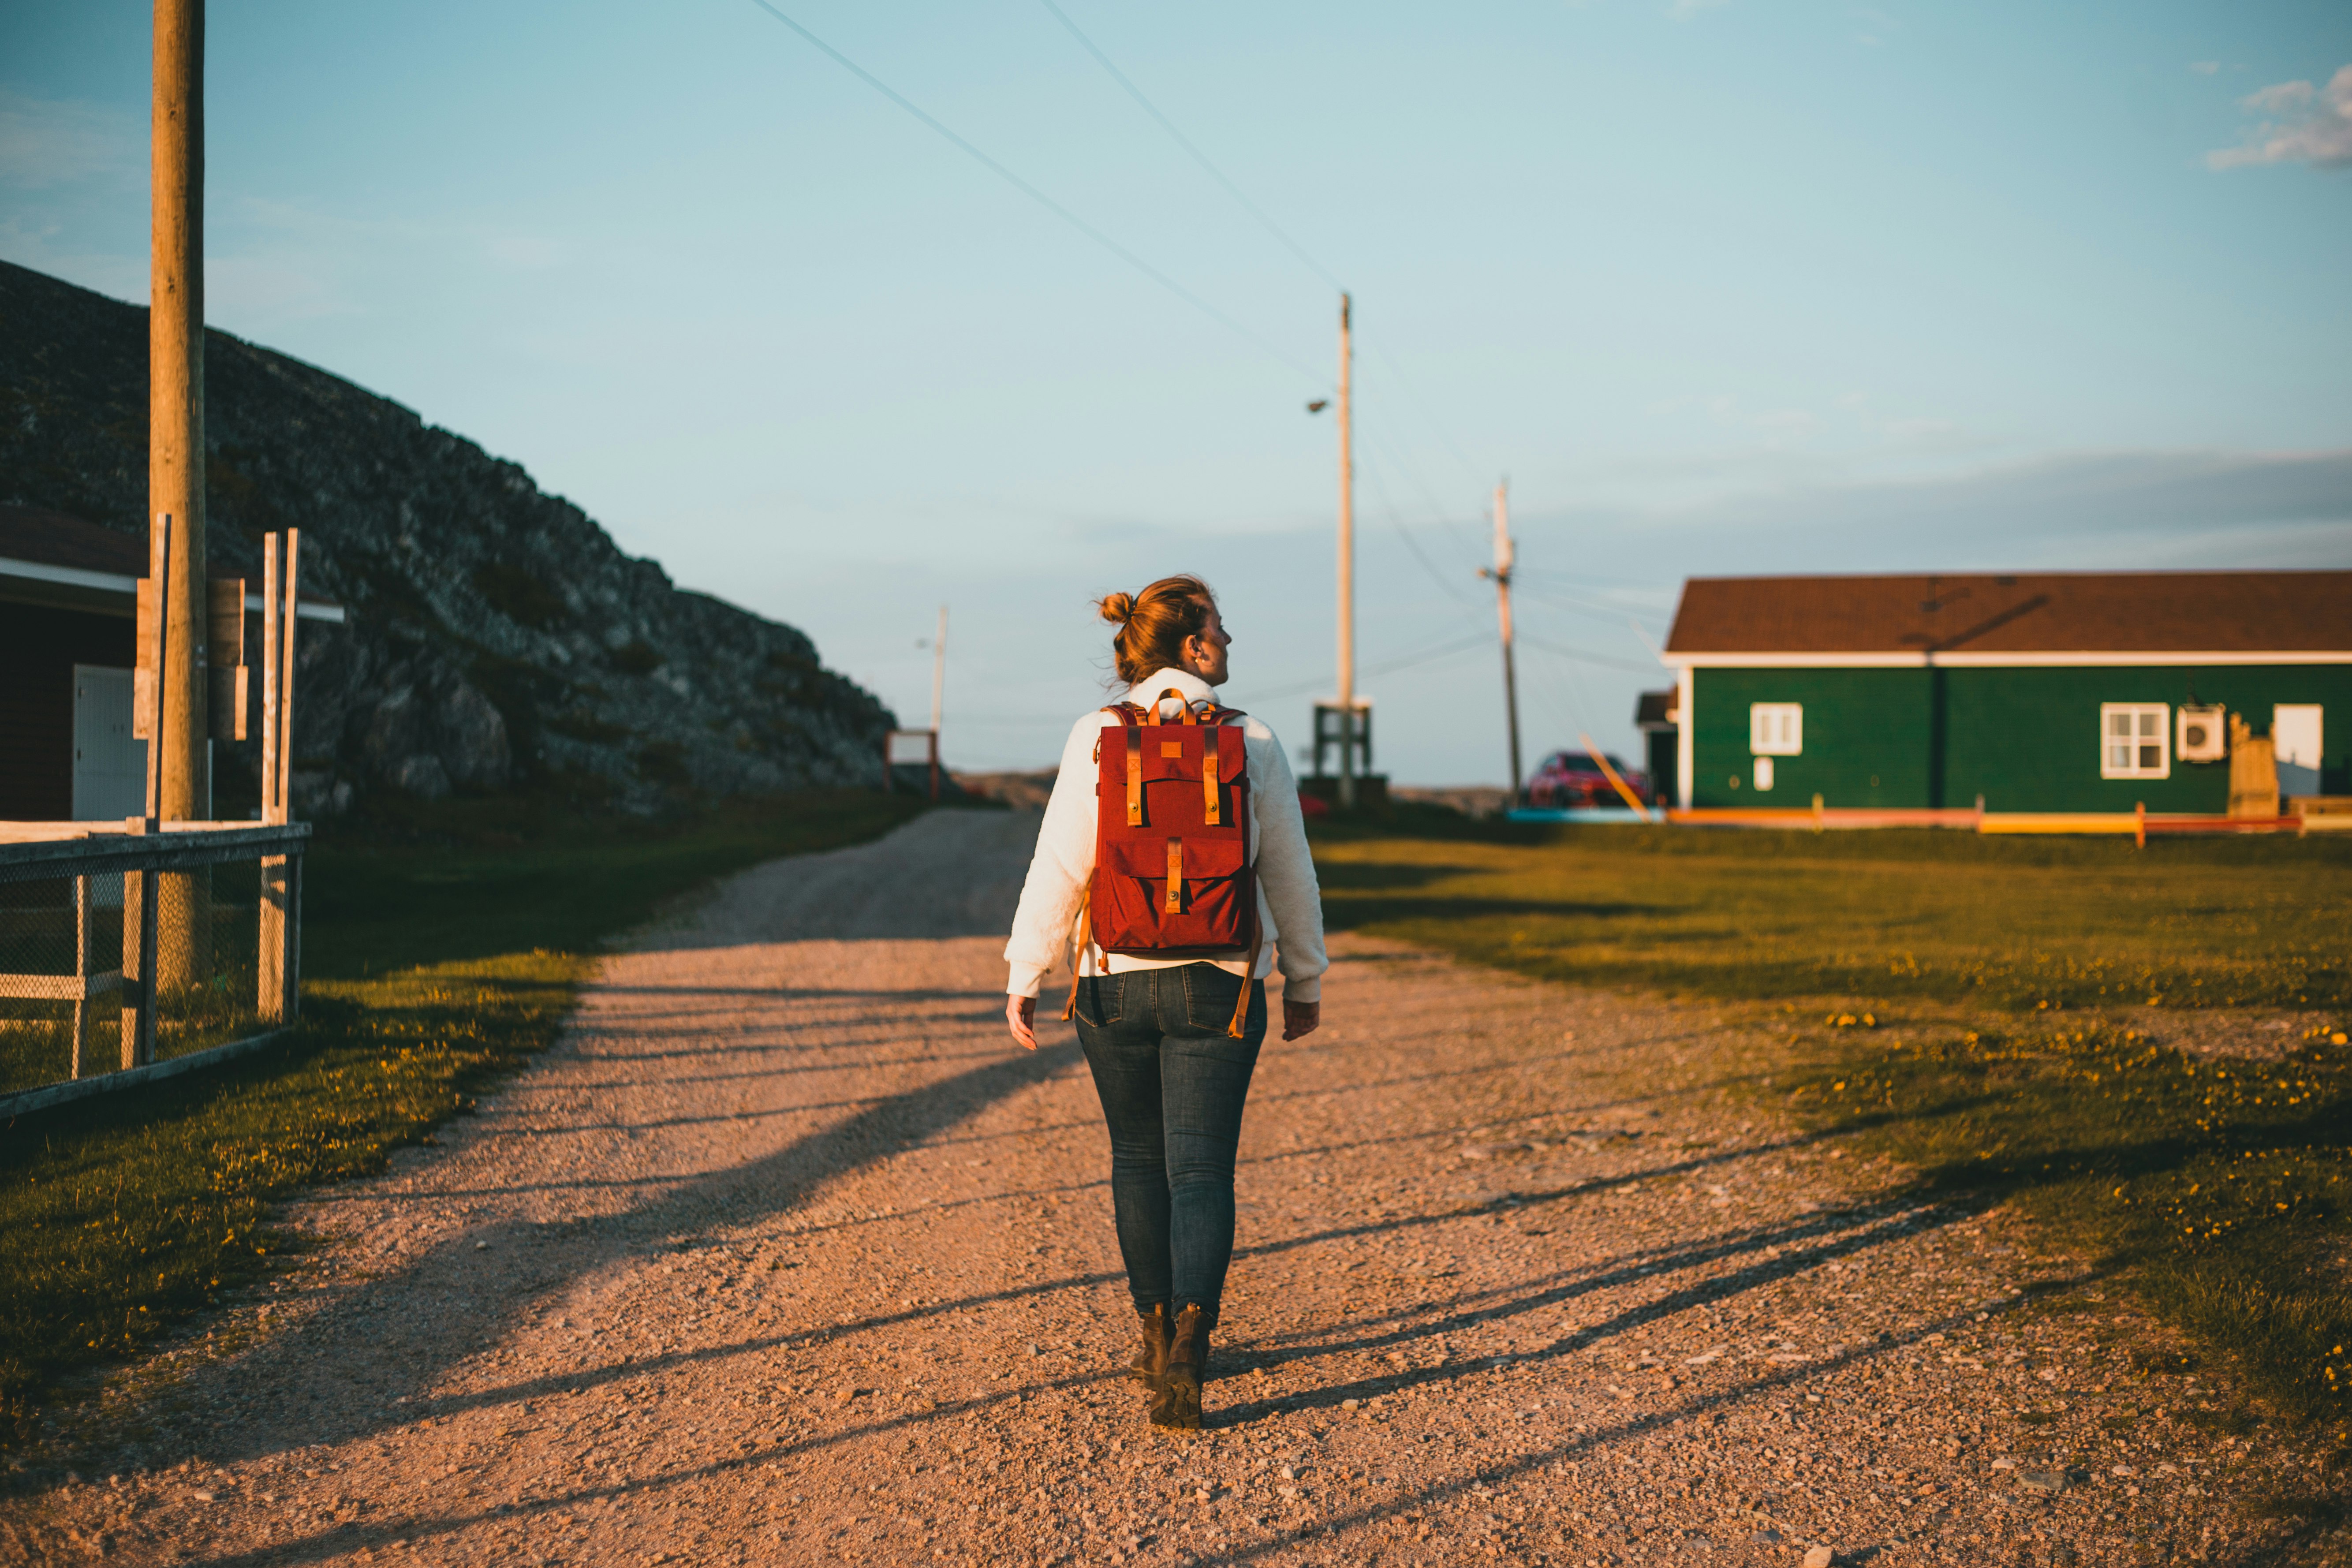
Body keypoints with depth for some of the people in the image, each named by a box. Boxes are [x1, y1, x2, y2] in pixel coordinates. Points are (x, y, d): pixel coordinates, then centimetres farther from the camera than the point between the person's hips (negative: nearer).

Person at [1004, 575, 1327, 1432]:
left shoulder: (1096, 738, -5)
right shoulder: (1253, 743, -3)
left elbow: (1059, 869, -7)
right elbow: (1290, 875, 3)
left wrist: (1025, 975, 1)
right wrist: (1304, 980, 15)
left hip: (1118, 978, 1)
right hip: (1218, 984, -1)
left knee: (1139, 1160, 17)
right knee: (1201, 1170, 2)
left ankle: (1157, 1338, 27)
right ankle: (1188, 1345, -16)